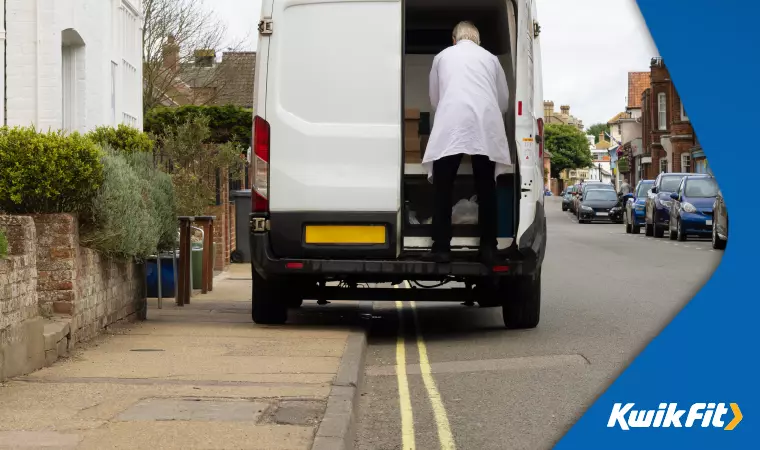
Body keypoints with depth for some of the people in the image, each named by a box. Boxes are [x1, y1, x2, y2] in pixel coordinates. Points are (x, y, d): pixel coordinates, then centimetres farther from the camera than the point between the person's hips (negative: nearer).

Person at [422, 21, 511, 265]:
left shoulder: (442, 56, 22)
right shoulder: (490, 58, 24)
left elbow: (434, 98, 27)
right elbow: (504, 100, 26)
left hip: (451, 123, -1)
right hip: (486, 124, 2)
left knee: (443, 188, 3)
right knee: (486, 188, 7)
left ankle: (441, 248, -3)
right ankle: (488, 248, 3)